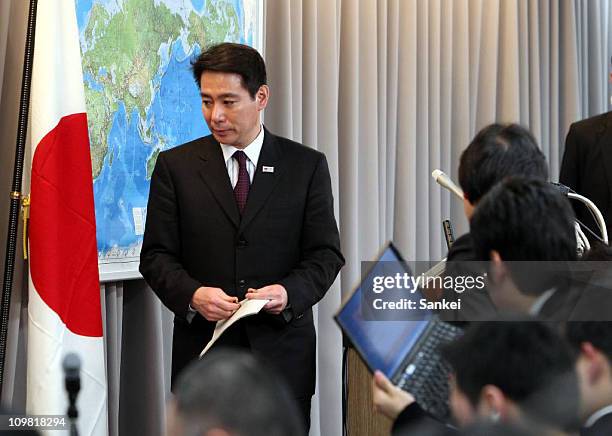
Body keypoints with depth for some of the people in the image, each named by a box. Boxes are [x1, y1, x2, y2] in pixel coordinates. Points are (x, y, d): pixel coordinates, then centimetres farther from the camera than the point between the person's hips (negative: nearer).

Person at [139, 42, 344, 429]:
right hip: (203, 351, 0)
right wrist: (192, 294, -16)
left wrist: (290, 292, -17)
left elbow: (326, 254, 3)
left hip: (283, 353, 0)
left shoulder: (307, 166, 5)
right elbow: (157, 255, 4)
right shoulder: (175, 166, 5)